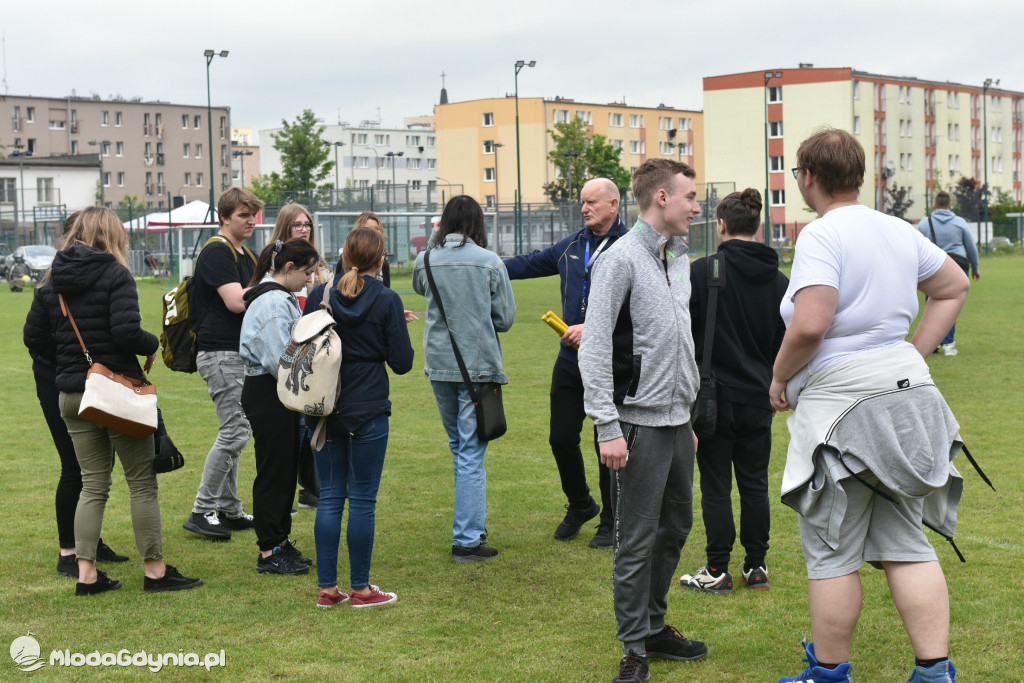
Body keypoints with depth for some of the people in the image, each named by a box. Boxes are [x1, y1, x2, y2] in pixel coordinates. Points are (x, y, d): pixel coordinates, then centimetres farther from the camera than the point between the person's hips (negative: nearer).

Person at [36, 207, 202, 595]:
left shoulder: (55, 280, 9)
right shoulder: (115, 275, -11)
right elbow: (127, 332, -22)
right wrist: (153, 346, -3)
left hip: (71, 392, 6)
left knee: (93, 485, 12)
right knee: (142, 482, 3)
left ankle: (86, 573, 7)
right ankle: (154, 570, 6)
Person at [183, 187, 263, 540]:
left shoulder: (246, 256, 18)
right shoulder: (217, 252, -12)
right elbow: (235, 302, -22)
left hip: (240, 353, 10)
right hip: (220, 354, -10)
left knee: (234, 432, 12)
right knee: (235, 432, -12)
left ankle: (229, 510, 19)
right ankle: (202, 511, -5)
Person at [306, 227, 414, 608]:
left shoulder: (319, 296, 1)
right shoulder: (387, 301, -8)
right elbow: (402, 362, -7)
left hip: (325, 411, 4)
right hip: (368, 410, -3)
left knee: (329, 497, 9)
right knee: (362, 500, 3)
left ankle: (327, 588, 12)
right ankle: (361, 589, 9)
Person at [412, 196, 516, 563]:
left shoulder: (426, 260, -1)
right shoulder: (490, 262, -8)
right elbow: (505, 318, -2)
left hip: (439, 366, 4)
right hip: (478, 365, -4)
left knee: (459, 446, 20)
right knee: (471, 452, -1)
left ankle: (472, 524, 29)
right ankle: (467, 540, -2)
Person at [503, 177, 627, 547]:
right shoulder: (571, 246, 12)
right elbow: (529, 264, 24)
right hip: (570, 361, 6)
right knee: (561, 437, 7)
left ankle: (611, 522, 20)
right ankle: (580, 505, 32)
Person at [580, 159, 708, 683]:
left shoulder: (679, 260, 14)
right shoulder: (622, 259, -12)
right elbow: (595, 348, -16)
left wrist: (688, 416, 19)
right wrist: (607, 427, -20)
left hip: (677, 421, 8)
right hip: (641, 423, -8)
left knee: (675, 527, 15)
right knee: (637, 539, -2)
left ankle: (655, 625, 29)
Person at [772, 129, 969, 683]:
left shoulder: (821, 234, -14)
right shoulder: (899, 231, 10)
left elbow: (810, 326, -25)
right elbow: (955, 287, 23)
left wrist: (780, 377, -7)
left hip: (842, 402, -7)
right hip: (904, 388, 8)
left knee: (831, 550, 4)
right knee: (905, 542, 11)